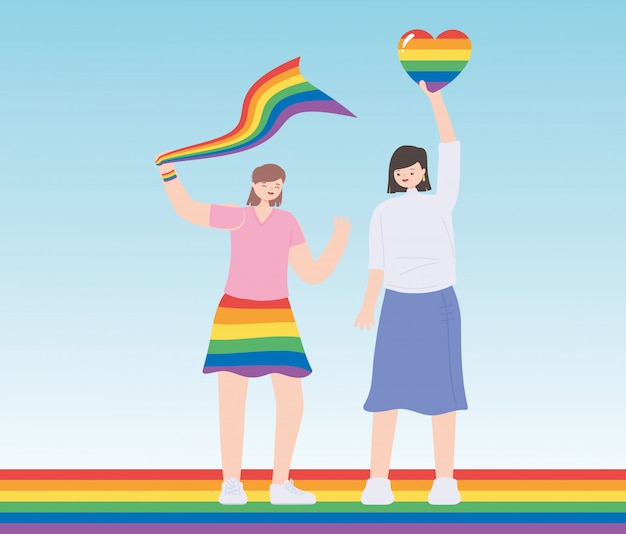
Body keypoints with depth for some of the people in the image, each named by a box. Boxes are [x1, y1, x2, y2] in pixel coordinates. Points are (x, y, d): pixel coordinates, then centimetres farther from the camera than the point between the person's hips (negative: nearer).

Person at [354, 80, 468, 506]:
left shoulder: (442, 202, 0)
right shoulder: (384, 212, 6)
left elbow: (451, 148, -6)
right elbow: (378, 263, 7)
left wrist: (434, 95, -11)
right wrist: (367, 308, -4)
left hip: (440, 303, -1)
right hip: (398, 305, 1)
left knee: (443, 392, -1)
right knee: (388, 390, -3)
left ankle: (446, 481, 6)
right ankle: (378, 482, 1)